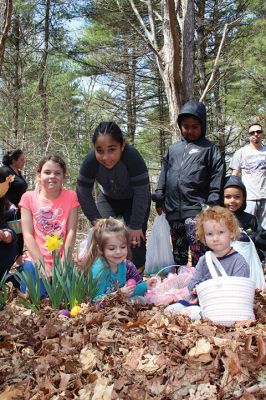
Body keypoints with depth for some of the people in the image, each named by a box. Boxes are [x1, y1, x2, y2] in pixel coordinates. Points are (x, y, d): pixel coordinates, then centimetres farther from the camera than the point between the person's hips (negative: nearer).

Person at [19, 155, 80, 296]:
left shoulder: (70, 197, 1)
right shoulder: (28, 198, 0)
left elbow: (71, 232, -5)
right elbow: (27, 234, -5)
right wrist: (42, 265, -15)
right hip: (36, 260, 0)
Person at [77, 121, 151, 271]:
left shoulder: (132, 156, -38)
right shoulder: (91, 160, -29)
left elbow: (141, 193, -30)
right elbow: (83, 193, -17)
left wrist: (135, 226, -25)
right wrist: (96, 221, -20)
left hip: (134, 199, -2)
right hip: (108, 198, 3)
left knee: (136, 237, -9)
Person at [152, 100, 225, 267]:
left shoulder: (209, 149, 3)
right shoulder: (173, 149, 16)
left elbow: (217, 177, -3)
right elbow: (164, 175, 18)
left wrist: (211, 204, -9)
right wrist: (159, 200, 12)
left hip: (196, 209, -5)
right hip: (173, 209, 5)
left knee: (198, 252, -13)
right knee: (178, 250, 14)